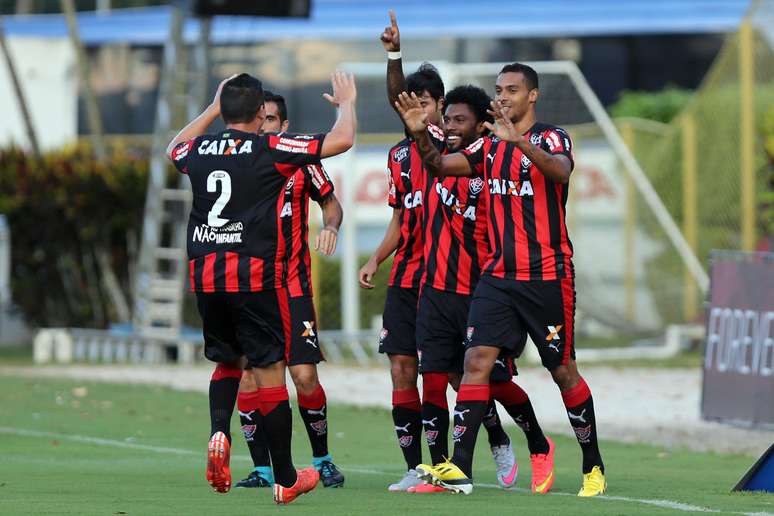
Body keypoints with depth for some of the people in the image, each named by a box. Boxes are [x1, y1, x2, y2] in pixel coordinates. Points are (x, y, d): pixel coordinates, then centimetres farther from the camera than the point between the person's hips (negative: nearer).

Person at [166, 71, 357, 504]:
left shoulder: (199, 150, 9)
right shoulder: (272, 149, -4)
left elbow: (174, 149, 36)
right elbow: (343, 140, -3)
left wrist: (212, 110, 44)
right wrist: (348, 102, 17)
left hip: (205, 274, 5)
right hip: (257, 276, -5)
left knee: (226, 361, 23)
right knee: (270, 371, 1)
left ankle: (219, 433, -5)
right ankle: (286, 480, 6)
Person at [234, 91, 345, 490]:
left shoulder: (301, 161, 0)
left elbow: (330, 203, 14)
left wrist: (330, 226, -7)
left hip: (292, 288, -1)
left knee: (304, 376, -7)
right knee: (246, 377, -5)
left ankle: (322, 460, 11)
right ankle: (261, 468, 5)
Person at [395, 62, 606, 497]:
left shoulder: (551, 137, -6)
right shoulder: (490, 146, 13)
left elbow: (560, 170, -28)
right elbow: (440, 165, 10)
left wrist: (519, 140, -44)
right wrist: (421, 134, -10)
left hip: (547, 277, -5)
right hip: (499, 276, 5)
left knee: (564, 371, 3)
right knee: (477, 360, -10)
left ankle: (594, 468, 19)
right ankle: (460, 468, -16)